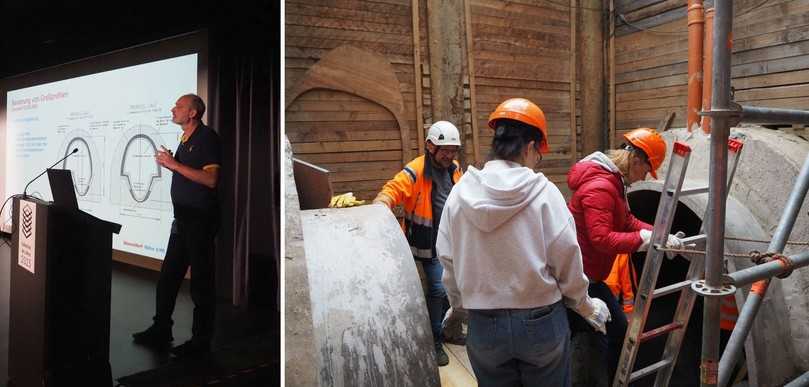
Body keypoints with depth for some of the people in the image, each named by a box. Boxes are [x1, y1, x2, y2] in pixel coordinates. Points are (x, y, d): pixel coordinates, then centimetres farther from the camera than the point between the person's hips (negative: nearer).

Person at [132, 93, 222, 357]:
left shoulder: (207, 138, -12)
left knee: (201, 281, -1)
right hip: (183, 219, 10)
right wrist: (169, 164, 9)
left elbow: (210, 179, -22)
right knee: (168, 276, 14)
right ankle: (160, 331, 27)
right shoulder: (185, 140, 17)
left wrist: (175, 165, -18)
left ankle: (201, 340, 10)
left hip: (201, 219, -10)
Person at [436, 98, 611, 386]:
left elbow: (448, 261, 0)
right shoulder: (543, 192, -13)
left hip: (484, 324, 2)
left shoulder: (460, 194, -7)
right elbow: (567, 259, -9)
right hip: (541, 321, -1)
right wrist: (584, 305, 9)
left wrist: (460, 306, 18)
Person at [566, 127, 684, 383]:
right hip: (580, 275, -10)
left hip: (577, 271, 10)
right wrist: (646, 238, -23)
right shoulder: (599, 188, -23)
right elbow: (601, 239, -29)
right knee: (616, 329, -2)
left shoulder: (613, 181, 11)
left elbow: (627, 221, 13)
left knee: (572, 328, 19)